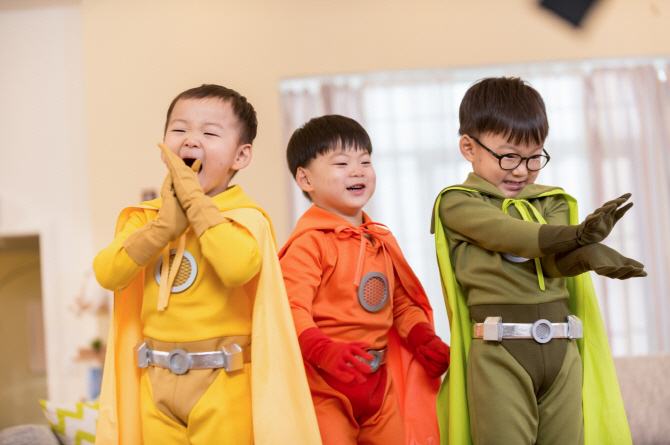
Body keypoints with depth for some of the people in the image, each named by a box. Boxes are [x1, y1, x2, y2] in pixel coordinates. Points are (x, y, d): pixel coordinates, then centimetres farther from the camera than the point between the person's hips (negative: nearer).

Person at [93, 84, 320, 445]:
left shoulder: (246, 217, -6)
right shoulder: (145, 218, 9)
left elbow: (238, 267, -28)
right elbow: (108, 274, -6)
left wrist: (195, 200, -18)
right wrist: (165, 225, -14)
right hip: (156, 383, 5)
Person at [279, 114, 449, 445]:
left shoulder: (382, 241, 13)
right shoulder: (308, 243, -11)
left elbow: (402, 302, 20)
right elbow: (292, 309, -20)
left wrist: (424, 339, 3)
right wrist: (326, 352, -34)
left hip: (381, 381, 7)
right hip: (324, 384, -7)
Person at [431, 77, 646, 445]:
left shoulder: (553, 202, 16)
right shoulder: (457, 202, 3)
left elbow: (556, 260, -2)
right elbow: (504, 232, -16)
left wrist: (588, 251, -25)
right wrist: (575, 235, -25)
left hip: (561, 349, 4)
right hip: (498, 351, -4)